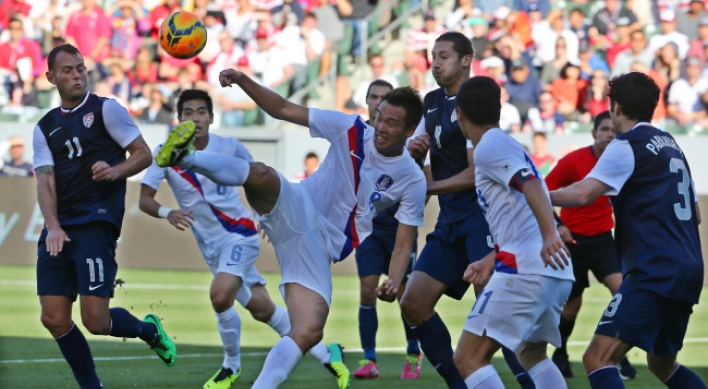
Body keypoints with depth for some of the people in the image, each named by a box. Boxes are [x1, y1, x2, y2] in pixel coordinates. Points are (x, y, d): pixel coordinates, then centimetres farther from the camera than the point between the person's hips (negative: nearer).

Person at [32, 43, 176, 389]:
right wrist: (53, 227, -10)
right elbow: (45, 181, 6)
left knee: (96, 320, -12)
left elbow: (144, 154, 4)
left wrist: (116, 171, -17)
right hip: (59, 231, 5)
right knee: (54, 318, -3)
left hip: (96, 225, -5)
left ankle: (148, 329, 19)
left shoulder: (105, 109, 4)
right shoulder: (45, 127, 16)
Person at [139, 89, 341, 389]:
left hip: (238, 233, -3)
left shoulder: (229, 148, -11)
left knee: (221, 295, -26)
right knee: (261, 309, 8)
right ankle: (323, 353, 26)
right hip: (210, 245, 3)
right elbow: (144, 199, -15)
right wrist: (166, 213, -34)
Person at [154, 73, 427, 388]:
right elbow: (284, 110, 1)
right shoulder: (351, 131, 0)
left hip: (321, 247, 1)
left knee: (309, 332, -16)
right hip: (295, 209, -1)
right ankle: (184, 157, -53)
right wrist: (243, 81, -13)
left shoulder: (413, 181, 1)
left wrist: (394, 282, -19)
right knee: (262, 175, -36)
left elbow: (404, 245, 2)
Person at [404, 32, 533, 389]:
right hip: (450, 222, 9)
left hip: (481, 218, -9)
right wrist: (414, 149, 1)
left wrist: (424, 188, -11)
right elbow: (415, 158, 24)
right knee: (413, 304, 2)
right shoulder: (433, 102, 14)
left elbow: (476, 174, -16)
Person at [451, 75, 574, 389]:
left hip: (526, 270, -10)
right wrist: (489, 262, 38)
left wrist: (550, 235, -36)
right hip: (555, 272, 10)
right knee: (531, 353, 28)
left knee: (468, 359, -9)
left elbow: (532, 184, -22)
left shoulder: (488, 148, -4)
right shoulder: (508, 145, 24)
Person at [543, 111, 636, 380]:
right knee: (572, 305, 5)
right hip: (573, 239, -3)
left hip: (603, 239, 3)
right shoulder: (573, 161, -13)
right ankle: (560, 355, 30)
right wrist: (556, 225, -19)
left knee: (622, 290, -17)